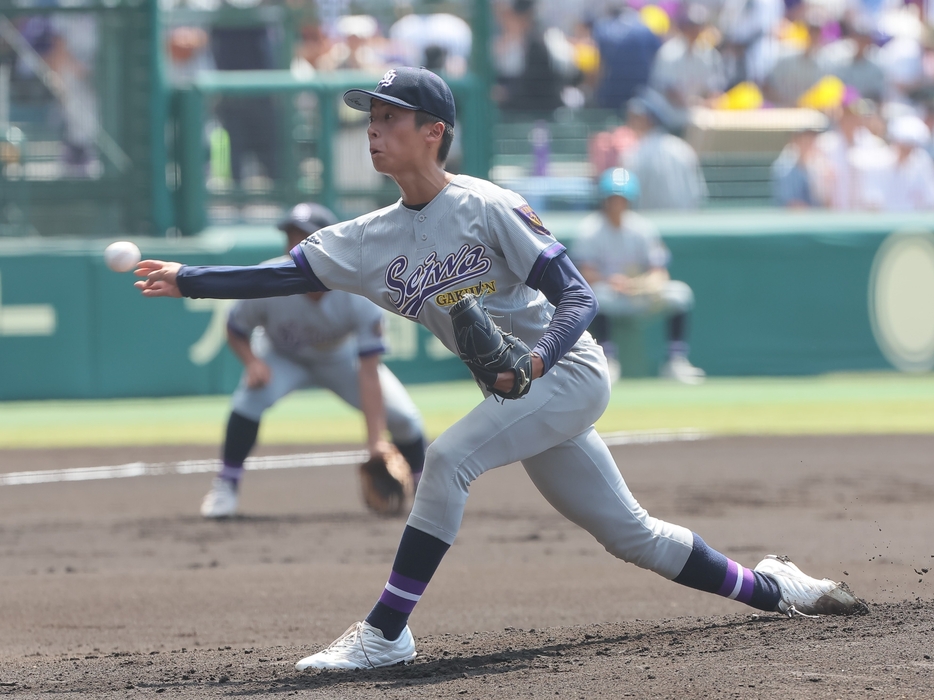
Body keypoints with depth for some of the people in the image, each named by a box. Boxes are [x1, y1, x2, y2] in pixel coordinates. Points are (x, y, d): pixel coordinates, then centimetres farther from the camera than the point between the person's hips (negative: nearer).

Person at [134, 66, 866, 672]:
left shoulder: (487, 208, -15)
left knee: (448, 456, -26)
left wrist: (536, 358, -35)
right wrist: (187, 280, -11)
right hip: (519, 392, 8)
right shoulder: (373, 239, 5)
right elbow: (285, 274, 0)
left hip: (571, 372, -8)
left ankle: (387, 630, -24)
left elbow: (578, 297, -17)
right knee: (629, 532, 13)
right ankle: (768, 587, 32)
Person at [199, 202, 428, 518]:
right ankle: (225, 487, -17)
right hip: (283, 357, -1)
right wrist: (252, 362, -35)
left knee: (403, 417, -11)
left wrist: (375, 441, -44)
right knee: (251, 396, -32)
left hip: (342, 358, 1)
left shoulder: (359, 293, -35)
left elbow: (368, 372, -37)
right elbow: (235, 330, -13)